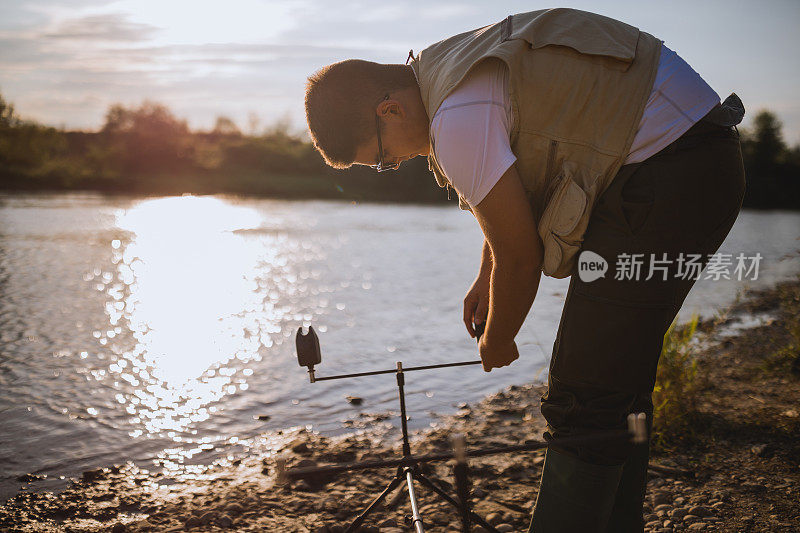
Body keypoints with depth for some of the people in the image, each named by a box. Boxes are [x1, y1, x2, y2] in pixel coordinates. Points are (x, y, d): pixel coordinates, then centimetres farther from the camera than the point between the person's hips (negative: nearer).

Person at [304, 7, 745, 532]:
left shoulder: (457, 120, -20)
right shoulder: (450, 65, 12)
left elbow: (520, 255, -12)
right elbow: (512, 200, 27)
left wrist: (497, 342, 6)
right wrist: (487, 277, 28)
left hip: (665, 174, -10)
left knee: (584, 396, -10)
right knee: (619, 379, 15)